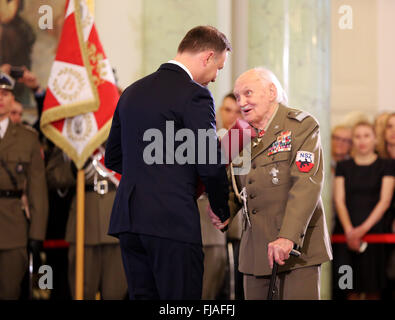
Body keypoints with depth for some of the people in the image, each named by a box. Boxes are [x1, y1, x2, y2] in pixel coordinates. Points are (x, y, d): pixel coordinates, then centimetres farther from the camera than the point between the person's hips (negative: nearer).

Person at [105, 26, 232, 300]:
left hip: (128, 219, 7)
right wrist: (223, 212, 3)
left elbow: (113, 158, 21)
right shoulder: (195, 95, -8)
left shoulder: (132, 92, 15)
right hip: (173, 221, -7)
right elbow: (210, 165, -12)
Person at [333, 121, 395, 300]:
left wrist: (363, 228, -13)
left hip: (373, 230, -2)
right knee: (352, 288, -2)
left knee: (372, 288, -5)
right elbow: (339, 200, 5)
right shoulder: (343, 167, 13)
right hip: (347, 232, 2)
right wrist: (349, 230, -12)